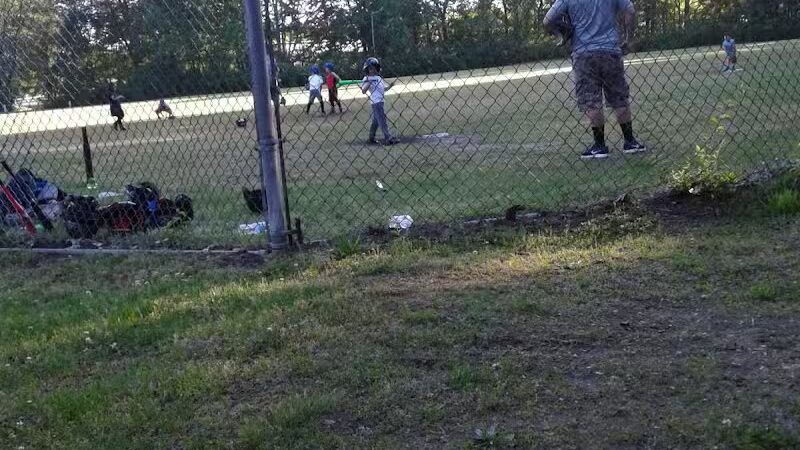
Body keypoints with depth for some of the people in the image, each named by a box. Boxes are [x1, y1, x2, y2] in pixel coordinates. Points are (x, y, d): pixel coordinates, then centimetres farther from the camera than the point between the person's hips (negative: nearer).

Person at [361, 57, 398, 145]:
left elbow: (384, 89, 22)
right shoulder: (367, 79, -7)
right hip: (376, 102, -8)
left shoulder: (379, 77, 15)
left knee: (376, 121, 14)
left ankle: (371, 138, 22)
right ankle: (388, 139, -11)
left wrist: (390, 86, 4)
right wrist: (369, 82, -27)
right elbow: (363, 91, -18)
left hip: (380, 101, 8)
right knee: (382, 121, -9)